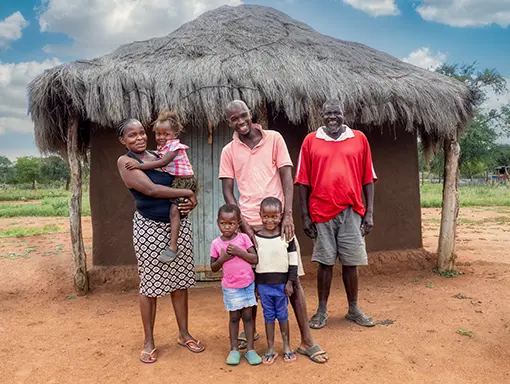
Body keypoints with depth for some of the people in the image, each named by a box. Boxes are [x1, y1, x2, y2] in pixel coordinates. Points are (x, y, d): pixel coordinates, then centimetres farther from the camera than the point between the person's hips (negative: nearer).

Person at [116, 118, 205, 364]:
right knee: (150, 285, 5)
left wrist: (190, 202, -4)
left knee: (180, 281, 12)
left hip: (179, 224, 5)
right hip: (150, 228, -5)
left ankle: (184, 334, 28)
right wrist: (187, 193, -13)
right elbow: (150, 189, -19)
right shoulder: (125, 161, -6)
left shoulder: (159, 156, 11)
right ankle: (148, 342, 23)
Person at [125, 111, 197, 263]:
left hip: (184, 181, -10)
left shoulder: (175, 146, -17)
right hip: (174, 181, 10)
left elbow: (162, 163, -27)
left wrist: (139, 166, -30)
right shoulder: (162, 147, 13)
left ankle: (173, 247, -20)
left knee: (174, 210, -18)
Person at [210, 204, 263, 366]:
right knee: (234, 317, 9)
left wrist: (239, 251, -21)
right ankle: (234, 350, 23)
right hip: (230, 287, 0)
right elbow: (213, 268, 0)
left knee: (247, 316, 8)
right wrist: (222, 259, -18)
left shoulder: (243, 238, -7)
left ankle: (250, 349, 18)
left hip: (248, 284, 0)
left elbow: (255, 259, -10)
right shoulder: (216, 243, -5)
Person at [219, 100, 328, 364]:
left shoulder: (274, 138, 3)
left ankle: (306, 341, 12)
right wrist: (243, 224, -8)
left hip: (278, 220, -1)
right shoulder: (228, 151, 6)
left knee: (293, 279, 1)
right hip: (248, 223, 1)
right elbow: (227, 192, 3)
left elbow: (287, 178, -1)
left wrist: (288, 215, -12)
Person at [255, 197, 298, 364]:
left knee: (283, 315, 11)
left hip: (282, 283, -1)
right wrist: (253, 286, 3)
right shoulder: (255, 238, -3)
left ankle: (287, 347, 25)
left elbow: (293, 261, -1)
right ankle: (270, 349, 21)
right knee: (268, 316, 10)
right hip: (263, 284, 1)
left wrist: (290, 282, -4)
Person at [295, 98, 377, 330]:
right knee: (325, 262, 7)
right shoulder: (311, 141, 3)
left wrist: (370, 212, 2)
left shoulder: (359, 139, 6)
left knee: (351, 262, 8)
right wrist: (305, 215, -2)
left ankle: (354, 309, 25)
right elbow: (304, 181, 2)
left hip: (352, 211, 1)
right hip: (321, 212, -1)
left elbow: (368, 178, 7)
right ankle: (322, 310, 21)